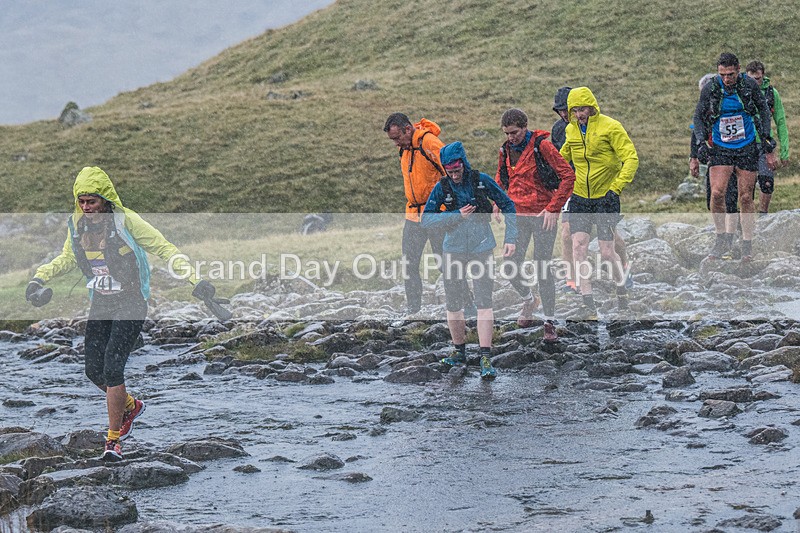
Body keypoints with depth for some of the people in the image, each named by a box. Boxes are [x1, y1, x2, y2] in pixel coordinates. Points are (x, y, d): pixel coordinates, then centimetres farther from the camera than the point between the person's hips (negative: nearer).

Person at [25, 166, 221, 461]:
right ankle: (130, 406, 35)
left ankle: (114, 440, -4)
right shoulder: (77, 224, -1)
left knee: (112, 368, -15)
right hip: (100, 304, 6)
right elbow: (67, 258, 19)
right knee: (94, 370, 5)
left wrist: (194, 279, -20)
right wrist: (39, 278, 5)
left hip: (130, 304, -6)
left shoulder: (125, 220, -18)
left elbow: (165, 249, -13)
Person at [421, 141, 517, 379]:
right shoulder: (442, 187, -4)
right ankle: (460, 351, 26)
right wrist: (457, 216, -16)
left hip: (482, 248, -2)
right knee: (453, 305, 6)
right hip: (454, 250, 2)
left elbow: (507, 205, 6)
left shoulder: (481, 181, -5)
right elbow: (427, 219, -5)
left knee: (484, 302, -10)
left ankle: (485, 359, -12)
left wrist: (510, 238, -1)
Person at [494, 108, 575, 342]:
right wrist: (498, 203, 9)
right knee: (512, 267, 1)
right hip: (517, 216, 5)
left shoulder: (542, 145, -11)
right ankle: (528, 301, 31)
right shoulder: (506, 150, 7)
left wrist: (554, 208, -14)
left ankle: (550, 322, 6)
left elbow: (568, 175, -12)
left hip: (543, 215, -5)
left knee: (542, 268, -5)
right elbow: (500, 177, 26)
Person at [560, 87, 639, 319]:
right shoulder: (571, 130, 6)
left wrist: (616, 187, -24)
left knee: (607, 253, -3)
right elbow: (563, 158, 26)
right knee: (579, 248, -10)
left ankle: (621, 291, 27)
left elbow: (631, 159, -15)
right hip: (579, 198, 4)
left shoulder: (610, 127, -11)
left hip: (605, 197, -4)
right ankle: (588, 304, -6)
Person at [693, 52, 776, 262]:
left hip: (747, 148, 0)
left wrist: (766, 140, 2)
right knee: (717, 192, -17)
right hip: (720, 148, 0)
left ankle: (747, 245, 13)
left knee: (746, 197, 1)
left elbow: (764, 110, 7)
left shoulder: (749, 85, -7)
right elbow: (698, 117, 5)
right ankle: (721, 240, -1)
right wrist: (701, 141, -9)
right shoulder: (710, 90, -7)